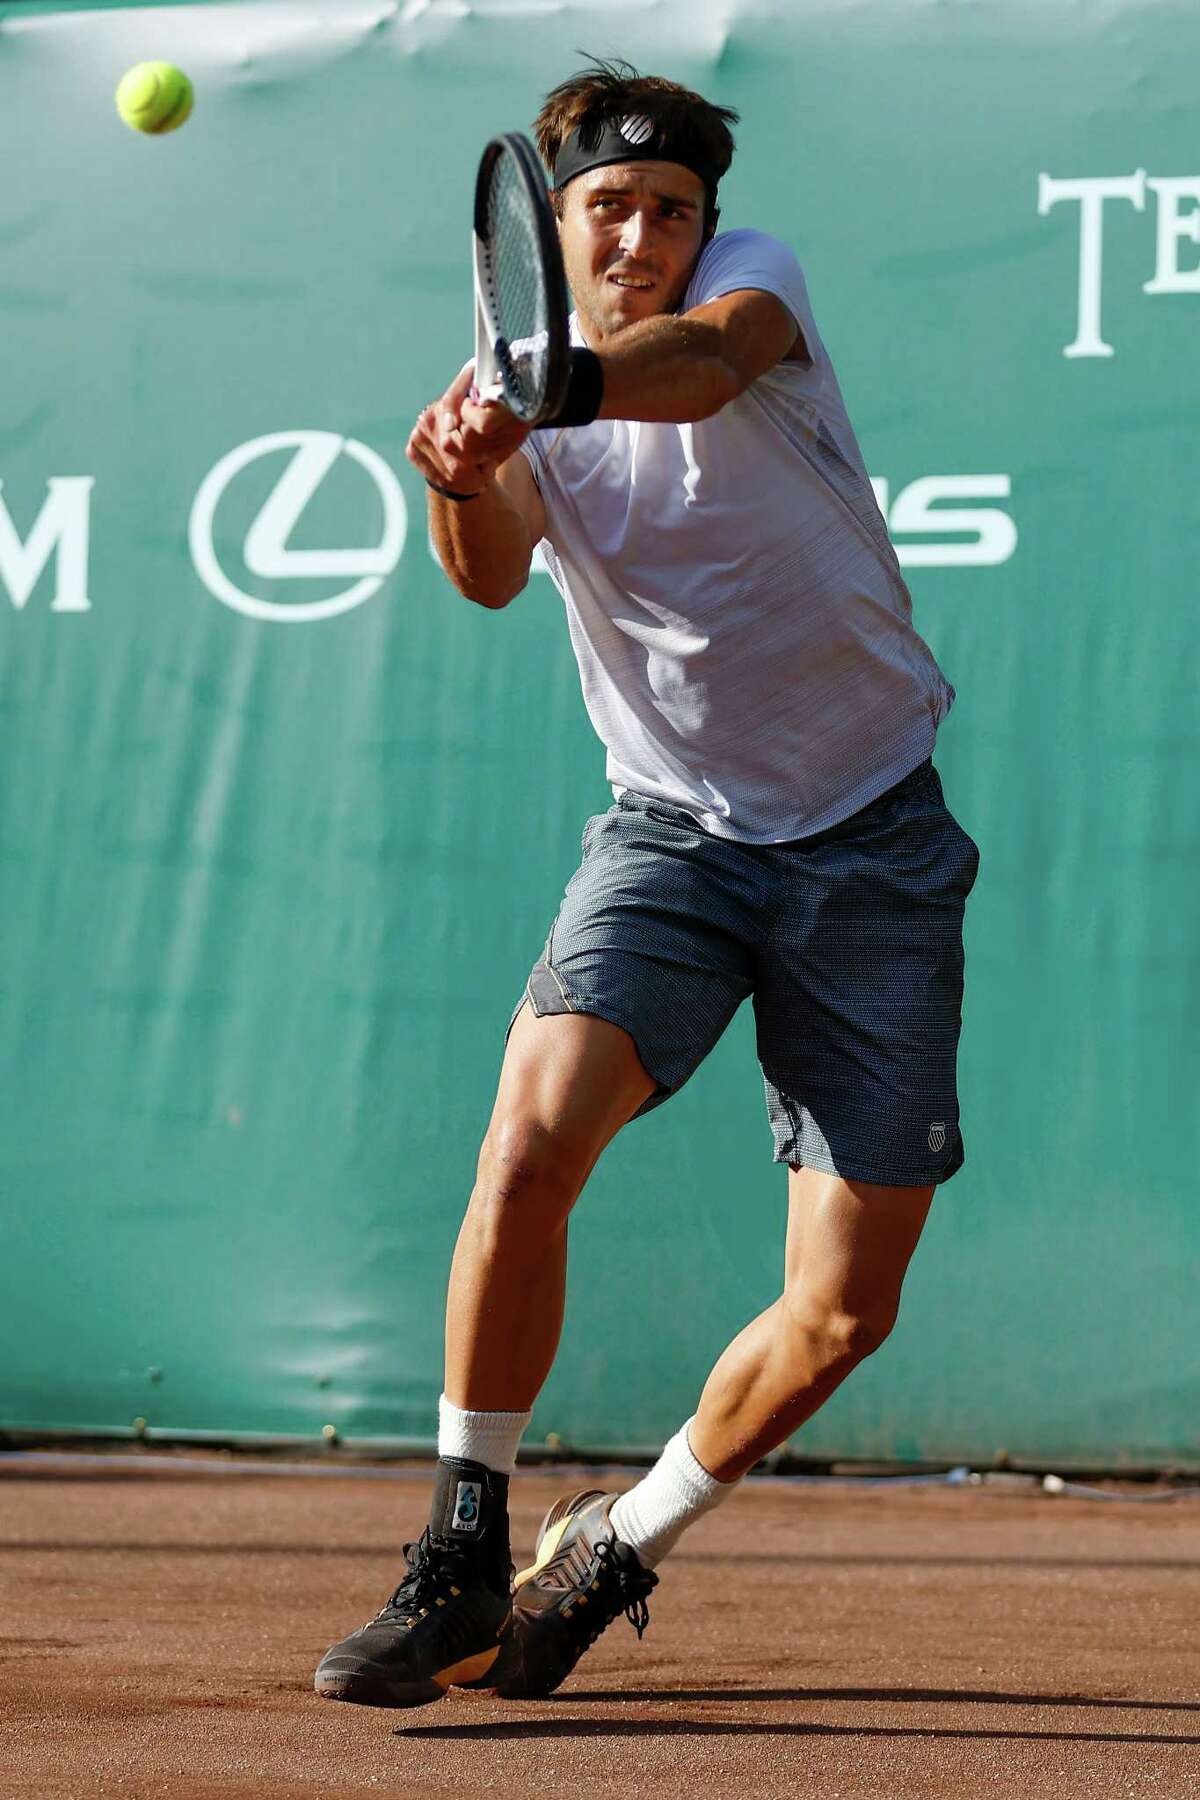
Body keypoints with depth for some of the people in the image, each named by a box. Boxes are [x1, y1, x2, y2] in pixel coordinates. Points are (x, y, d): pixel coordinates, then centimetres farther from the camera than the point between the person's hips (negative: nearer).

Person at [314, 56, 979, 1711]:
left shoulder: (757, 276, -4)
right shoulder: (520, 382, 2)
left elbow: (710, 355, -30)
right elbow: (495, 574, -18)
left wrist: (550, 387, -51)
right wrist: (465, 482, -41)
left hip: (875, 844, -1)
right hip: (672, 829, 1)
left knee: (844, 1311, -3)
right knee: (531, 1140, -25)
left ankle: (622, 1544, 22)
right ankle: (463, 1556, -11)